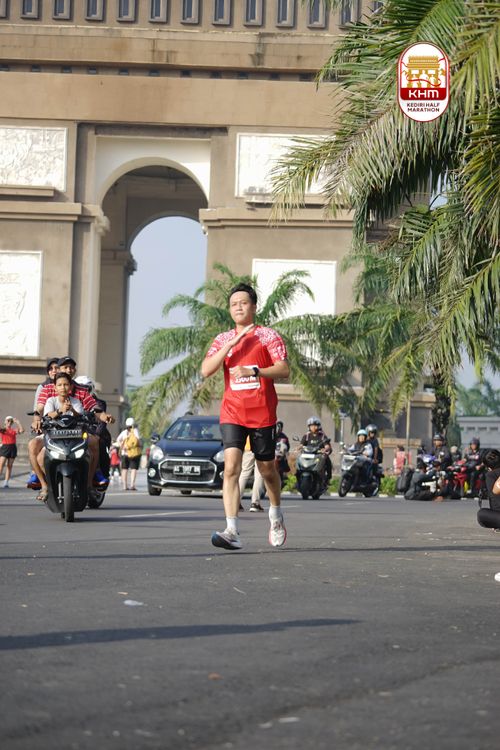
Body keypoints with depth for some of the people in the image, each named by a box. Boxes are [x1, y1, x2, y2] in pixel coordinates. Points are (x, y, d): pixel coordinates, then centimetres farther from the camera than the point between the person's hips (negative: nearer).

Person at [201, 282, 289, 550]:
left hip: (262, 414, -2)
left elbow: (284, 369, -9)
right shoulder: (222, 340, 11)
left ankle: (276, 516, 38)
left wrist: (254, 371, -23)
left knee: (267, 468, 10)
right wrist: (231, 344, -9)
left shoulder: (268, 336, 1)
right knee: (231, 467, -15)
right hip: (232, 413, 2)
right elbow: (206, 370, -1)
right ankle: (232, 531, -23)